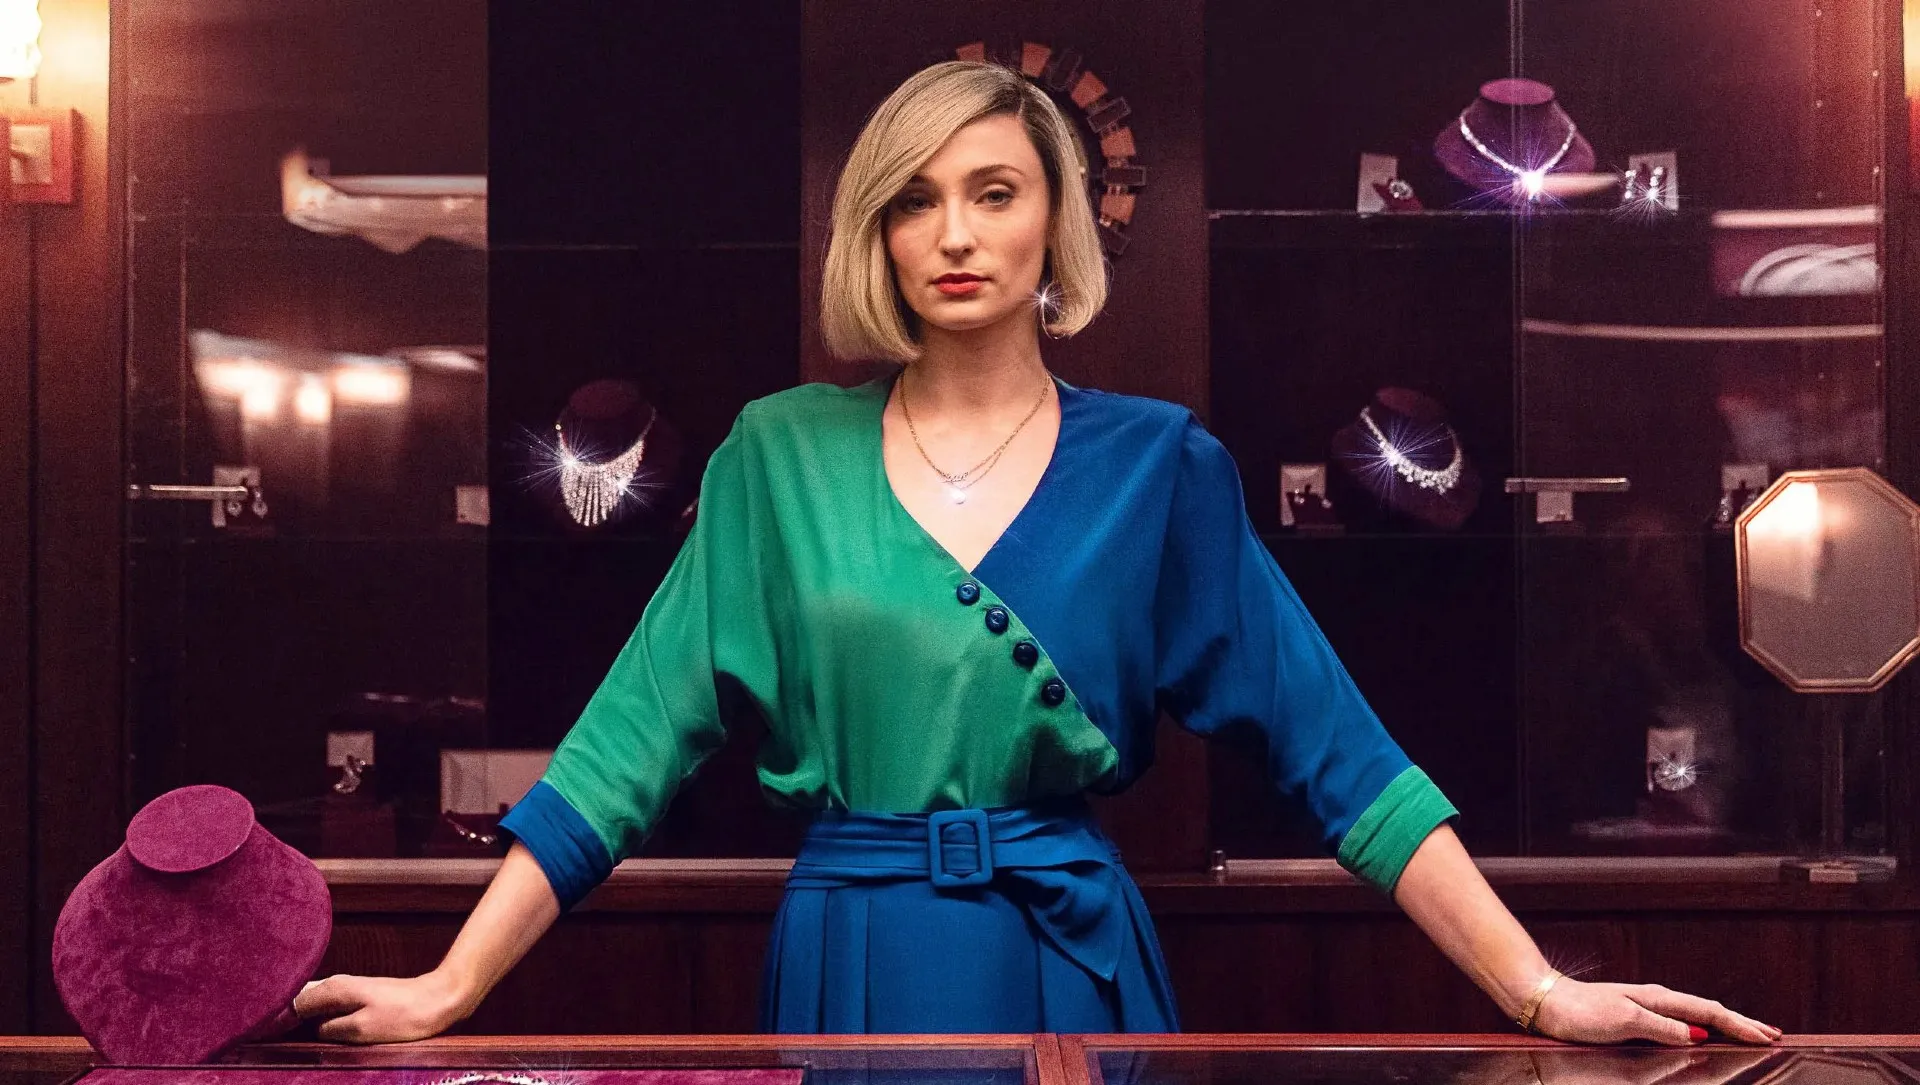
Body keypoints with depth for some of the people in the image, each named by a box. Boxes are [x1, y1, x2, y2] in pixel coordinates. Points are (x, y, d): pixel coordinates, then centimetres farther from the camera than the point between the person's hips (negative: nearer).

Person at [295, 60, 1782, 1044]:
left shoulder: (1155, 464, 1)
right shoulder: (782, 456, 3)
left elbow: (1332, 744, -2)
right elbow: (629, 739, 0)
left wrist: (1542, 991, -9)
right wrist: (449, 988, -8)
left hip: (1076, 971, 0)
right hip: (850, 974, 1)